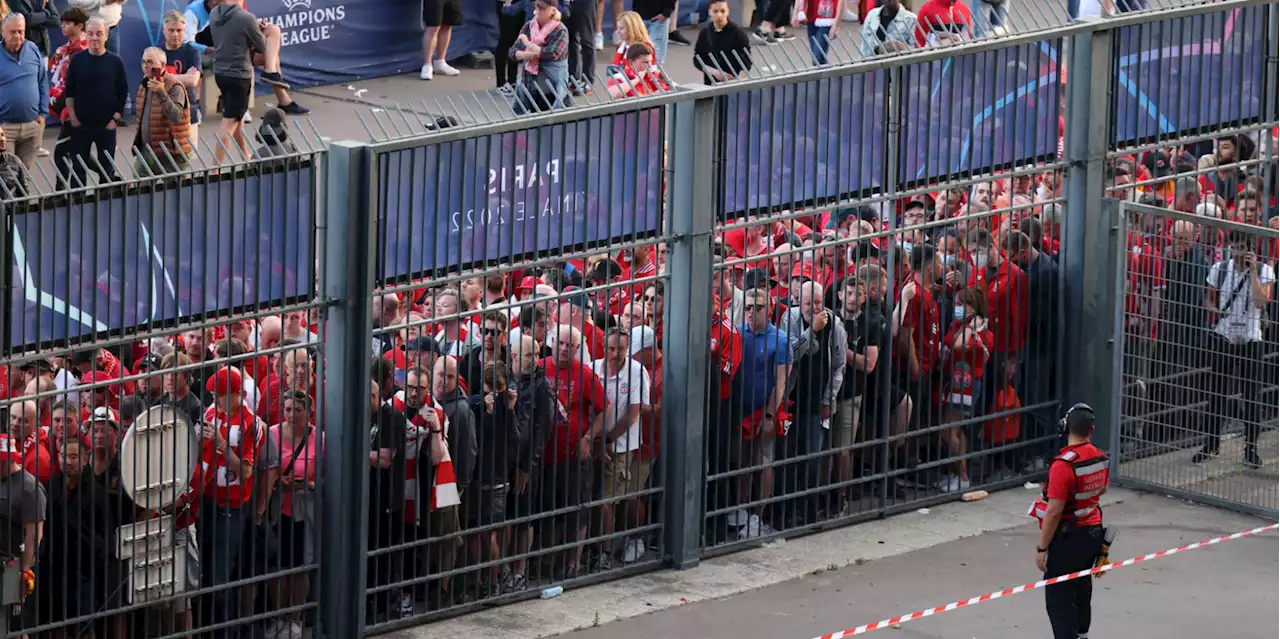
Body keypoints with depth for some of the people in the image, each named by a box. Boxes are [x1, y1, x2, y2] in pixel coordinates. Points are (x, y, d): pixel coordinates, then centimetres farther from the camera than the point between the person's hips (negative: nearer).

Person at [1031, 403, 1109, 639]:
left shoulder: (1064, 465, -24)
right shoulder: (1101, 459, 0)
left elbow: (1054, 512, -23)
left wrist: (1042, 548, -16)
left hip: (1067, 539, -8)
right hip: (1093, 533, 8)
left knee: (1059, 599, -4)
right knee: (1081, 590, 25)